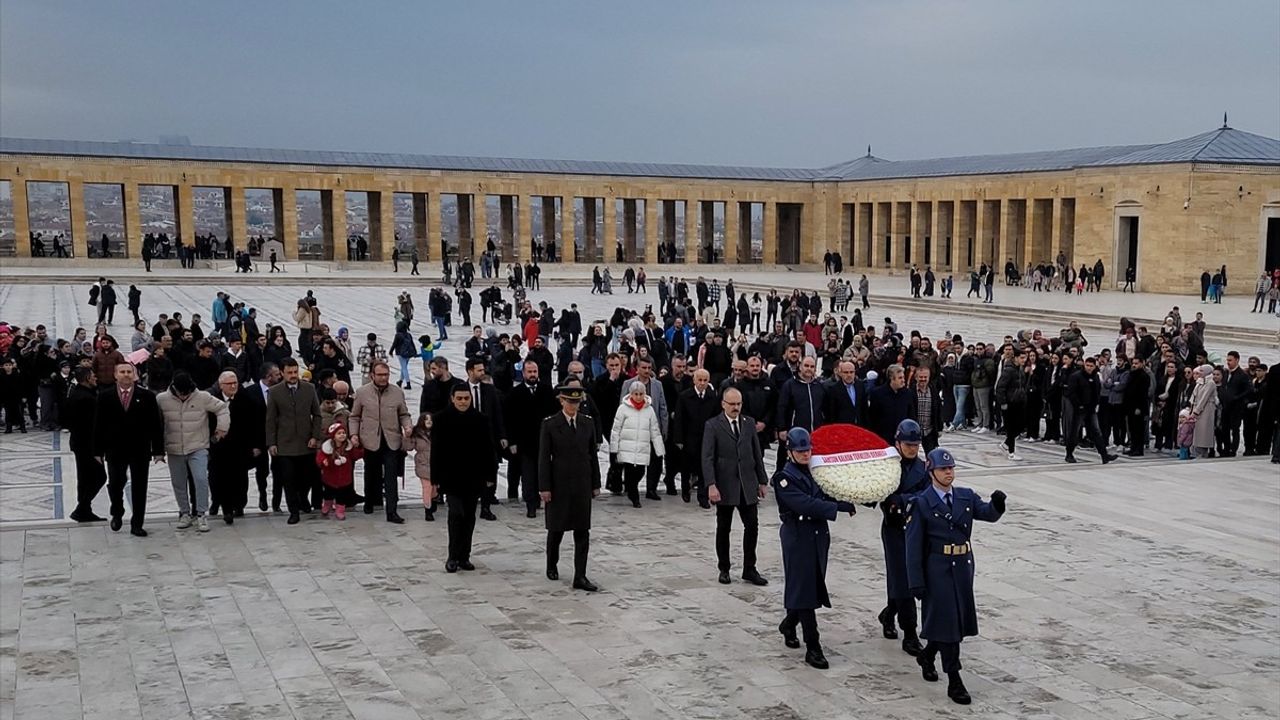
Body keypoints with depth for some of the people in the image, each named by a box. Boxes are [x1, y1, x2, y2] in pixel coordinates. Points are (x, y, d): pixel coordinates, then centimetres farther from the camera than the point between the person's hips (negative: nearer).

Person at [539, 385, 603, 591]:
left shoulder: (588, 423, 3)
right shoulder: (549, 424, -7)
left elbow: (592, 454, 7)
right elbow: (544, 458, -7)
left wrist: (596, 483, 6)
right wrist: (544, 487, -10)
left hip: (582, 484, 3)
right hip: (559, 484, -2)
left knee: (582, 531, 0)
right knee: (556, 528, 11)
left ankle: (580, 576, 2)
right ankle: (552, 566, 34)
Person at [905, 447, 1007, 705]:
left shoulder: (966, 497, 7)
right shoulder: (921, 504, -8)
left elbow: (989, 514, -2)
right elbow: (914, 546, -9)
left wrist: (997, 503, -26)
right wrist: (917, 582, -12)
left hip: (963, 566, 6)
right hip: (938, 570, -5)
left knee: (961, 619, 14)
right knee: (946, 621, -3)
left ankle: (927, 655, 38)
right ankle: (954, 682, 3)